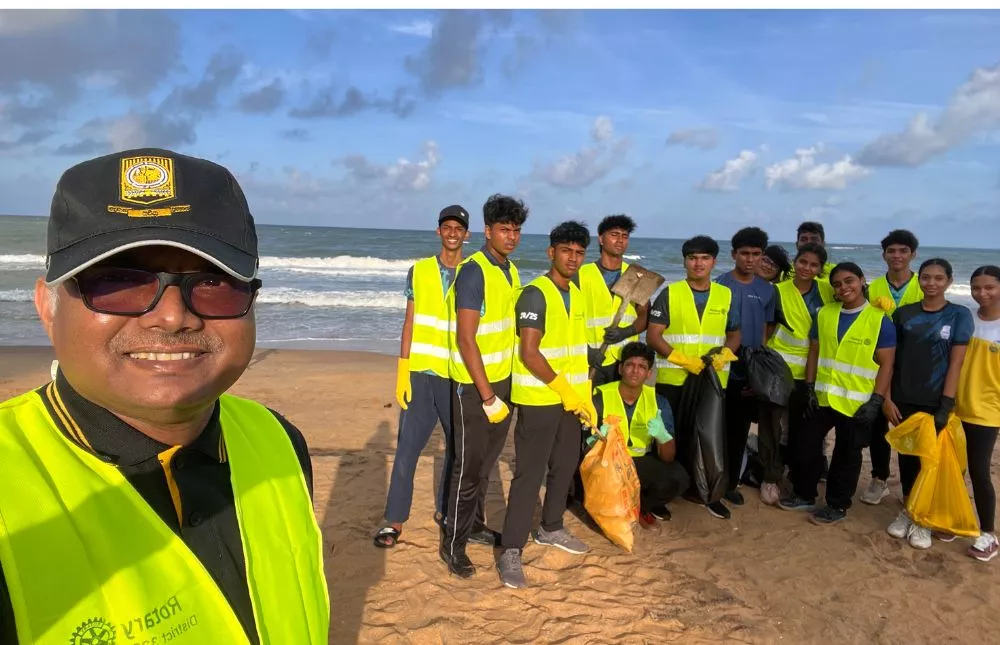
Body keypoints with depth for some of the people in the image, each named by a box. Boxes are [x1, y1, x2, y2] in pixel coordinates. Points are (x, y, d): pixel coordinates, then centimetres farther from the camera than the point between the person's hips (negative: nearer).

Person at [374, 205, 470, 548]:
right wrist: (401, 372, -2)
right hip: (420, 372, 0)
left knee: (459, 444, 10)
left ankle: (445, 509, 28)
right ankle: (394, 520, 10)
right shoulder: (419, 271, 4)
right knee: (408, 447, 1)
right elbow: (409, 323, 4)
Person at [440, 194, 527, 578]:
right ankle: (452, 543, 17)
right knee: (468, 465, 2)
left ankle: (474, 525, 34)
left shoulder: (510, 270, 7)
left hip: (502, 379, 7)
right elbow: (465, 339, -22)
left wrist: (501, 389, 12)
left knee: (487, 459, 17)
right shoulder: (473, 271, -18)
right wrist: (487, 397, -20)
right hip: (473, 384, -7)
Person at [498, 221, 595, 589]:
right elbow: (528, 354, -20)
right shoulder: (535, 294, -14)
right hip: (538, 399, -8)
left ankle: (550, 528, 36)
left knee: (565, 466, 17)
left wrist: (584, 394, 10)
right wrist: (562, 389, -17)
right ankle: (511, 551, 4)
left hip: (571, 398, 8)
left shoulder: (576, 293, 11)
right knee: (529, 473, -5)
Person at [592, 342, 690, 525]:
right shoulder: (600, 397, -16)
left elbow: (668, 458, -9)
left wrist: (663, 436, -32)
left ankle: (640, 504, 9)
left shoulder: (658, 402, -7)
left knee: (679, 479, -24)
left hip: (640, 462, 2)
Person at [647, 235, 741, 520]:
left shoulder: (726, 296, 8)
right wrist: (682, 359, -18)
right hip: (673, 379, -2)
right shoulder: (670, 293, -1)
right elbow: (653, 335, -6)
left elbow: (734, 334, 16)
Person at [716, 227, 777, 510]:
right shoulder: (719, 285, -7)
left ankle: (731, 482, 24)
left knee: (739, 430, 11)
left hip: (751, 372, 4)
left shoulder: (768, 290, 7)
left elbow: (766, 330, 12)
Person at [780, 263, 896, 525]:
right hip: (822, 397, 4)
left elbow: (886, 364, -9)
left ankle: (837, 505, 24)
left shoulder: (880, 320, -9)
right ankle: (804, 495, 30)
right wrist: (810, 387, 2)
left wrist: (876, 401, -15)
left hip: (857, 403, -4)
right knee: (808, 446, 12)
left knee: (847, 455, 9)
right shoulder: (824, 314, 3)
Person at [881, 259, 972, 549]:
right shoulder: (903, 314, 2)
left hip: (936, 403, -2)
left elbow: (956, 362, -7)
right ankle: (906, 510, 26)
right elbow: (890, 359, 4)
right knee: (906, 455, 10)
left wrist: (946, 405, -12)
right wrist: (886, 397, -2)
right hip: (904, 401, 2)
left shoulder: (960, 315, -3)